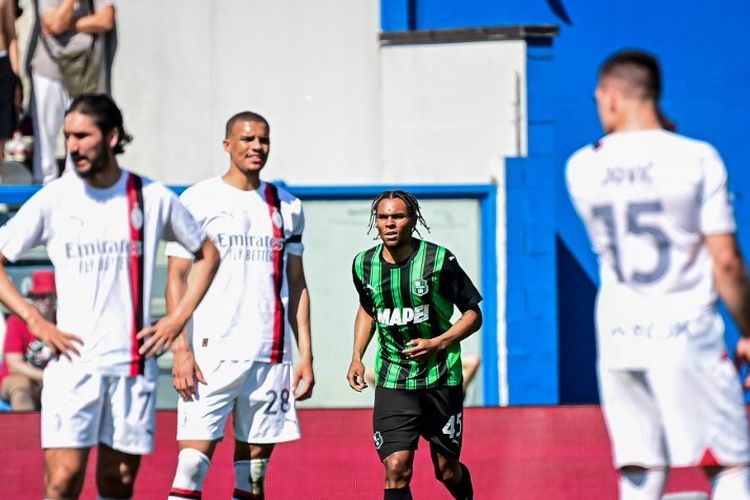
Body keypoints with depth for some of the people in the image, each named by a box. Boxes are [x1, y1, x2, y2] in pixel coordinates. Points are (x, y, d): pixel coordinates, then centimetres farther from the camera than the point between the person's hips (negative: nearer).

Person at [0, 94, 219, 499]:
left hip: (134, 363, 2)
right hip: (73, 361, -2)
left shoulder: (153, 198, 3)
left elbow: (207, 254, 17)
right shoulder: (53, 199, 0)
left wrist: (178, 318, 6)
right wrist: (35, 322, -5)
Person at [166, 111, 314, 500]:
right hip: (211, 353, -4)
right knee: (193, 463, -12)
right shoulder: (198, 200, 2)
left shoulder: (286, 207, 14)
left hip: (271, 357, 4)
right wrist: (180, 349, -10)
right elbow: (177, 278, -1)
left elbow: (296, 286, 17)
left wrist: (306, 355, 9)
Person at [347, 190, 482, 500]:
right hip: (392, 379, 2)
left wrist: (437, 343, -16)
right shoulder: (364, 264, 1)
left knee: (447, 470, 9)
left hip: (441, 378, -2)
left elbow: (473, 314, -3)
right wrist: (357, 356, 11)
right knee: (396, 471, -13)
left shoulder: (438, 260, -11)